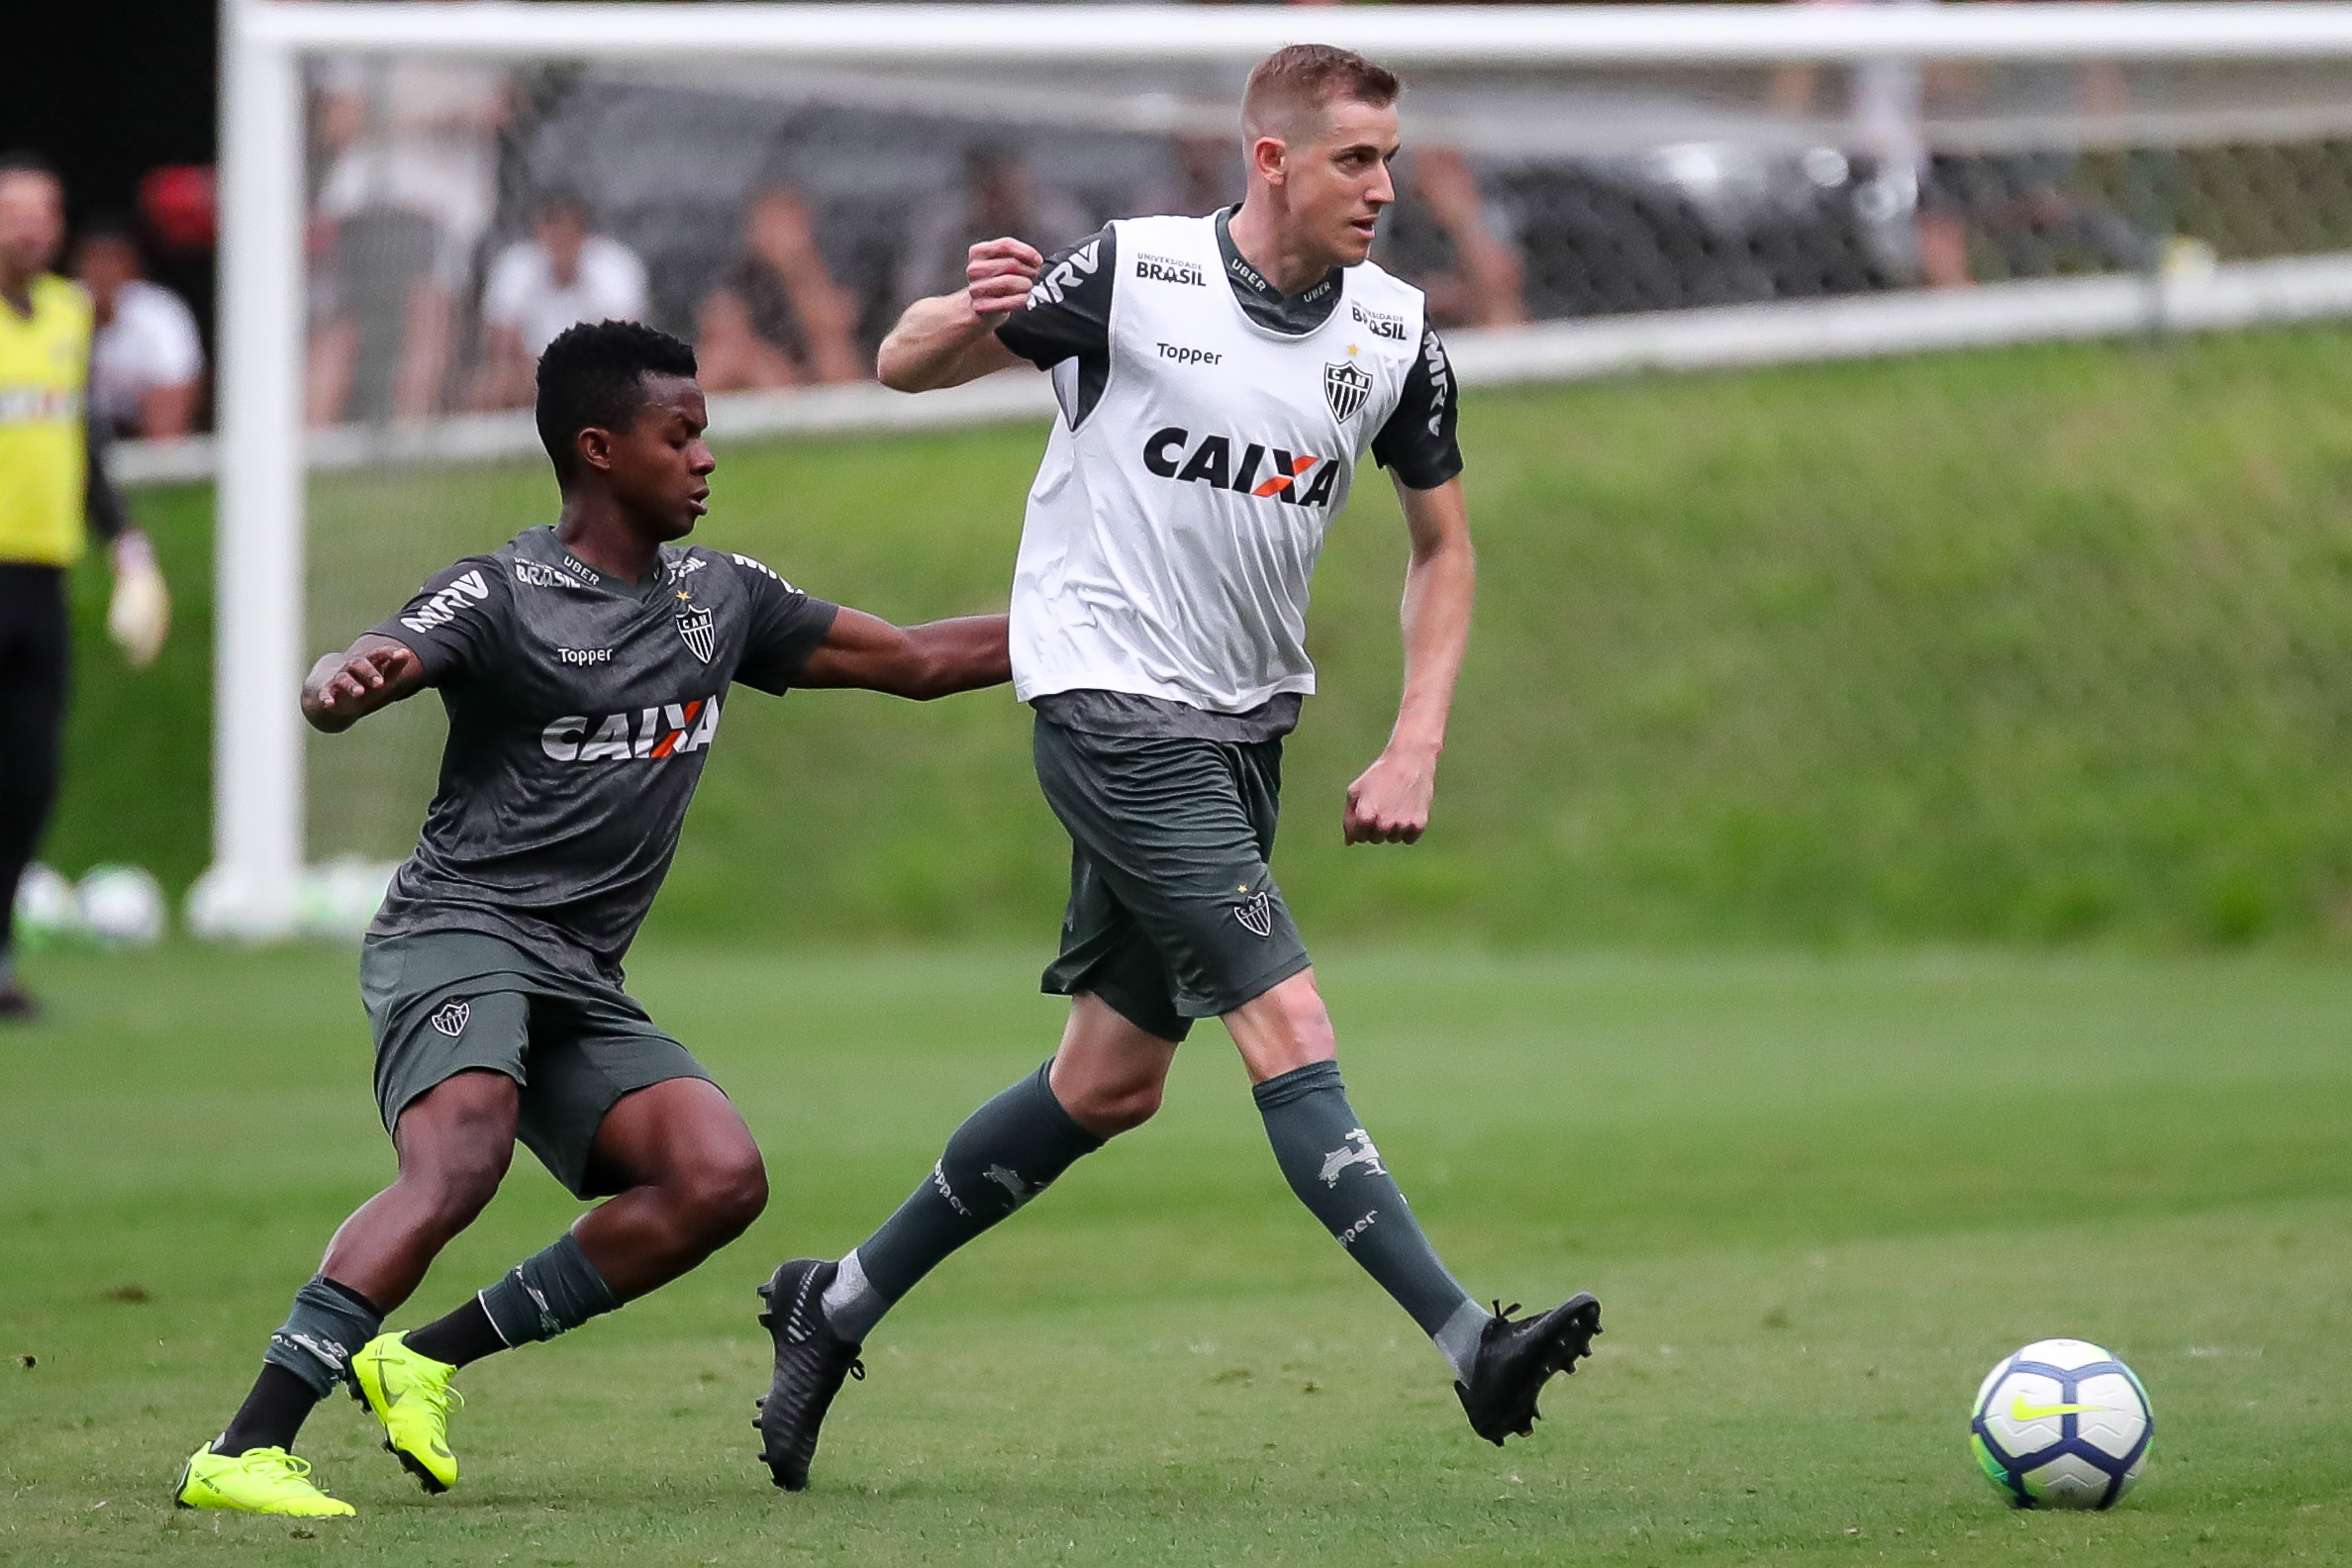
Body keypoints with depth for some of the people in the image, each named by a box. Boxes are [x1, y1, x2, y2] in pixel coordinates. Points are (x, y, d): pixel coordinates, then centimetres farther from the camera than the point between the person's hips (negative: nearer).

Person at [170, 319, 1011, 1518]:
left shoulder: (720, 598, 14)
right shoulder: (500, 596, -6)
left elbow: (918, 662, 22)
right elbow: (361, 673, -23)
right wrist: (337, 684, -48)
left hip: (581, 985, 7)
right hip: (458, 933, -7)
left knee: (719, 1178, -14)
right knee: (460, 1161, -32)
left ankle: (429, 1357, -4)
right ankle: (242, 1455, -36)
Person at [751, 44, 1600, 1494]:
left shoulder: (1396, 334, 1)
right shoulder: (1131, 275, -12)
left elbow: (1443, 546, 13)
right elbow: (904, 366, -5)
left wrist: (1416, 749, 2)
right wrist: (972, 316, -29)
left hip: (1243, 727, 7)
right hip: (1114, 707, -7)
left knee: (1113, 1081, 11)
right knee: (1288, 1029, -16)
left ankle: (837, 1307, 25)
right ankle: (1471, 1344, -21)